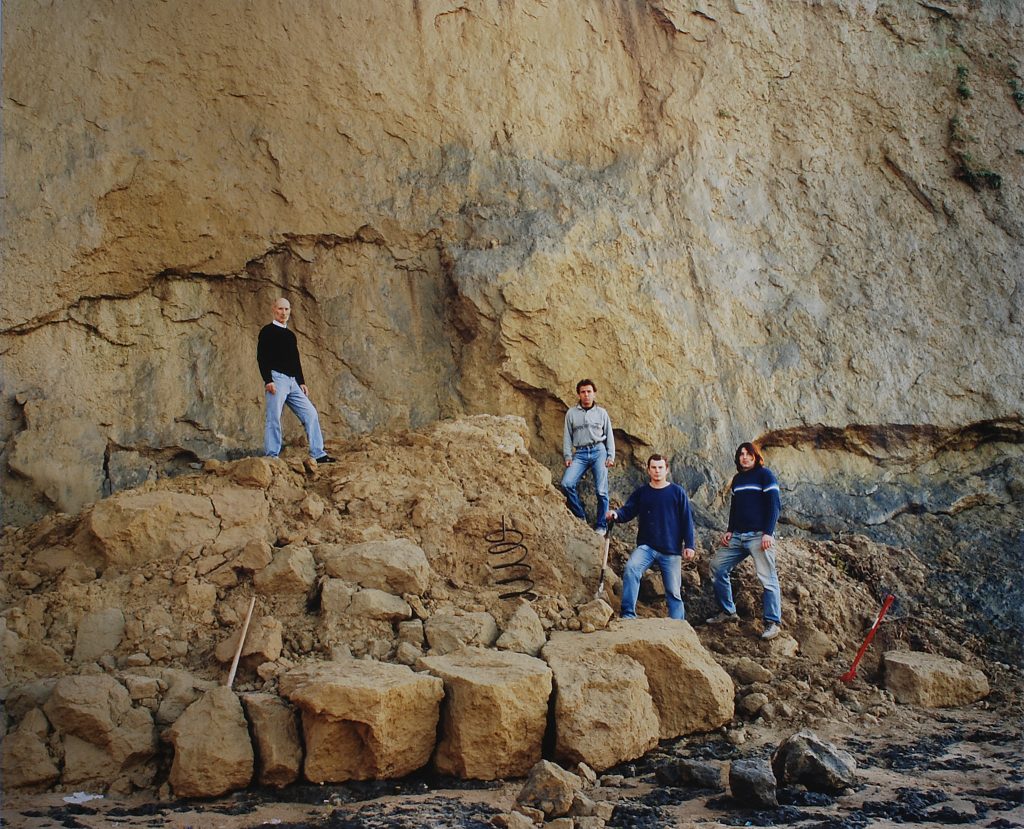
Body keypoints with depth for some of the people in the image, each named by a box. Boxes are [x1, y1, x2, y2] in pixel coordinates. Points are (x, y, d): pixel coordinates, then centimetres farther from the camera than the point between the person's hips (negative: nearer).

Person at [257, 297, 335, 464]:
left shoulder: (290, 335, 21)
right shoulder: (267, 331, -1)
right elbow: (261, 357, -9)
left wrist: (301, 382, 14)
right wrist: (268, 380, -19)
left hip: (293, 381, 7)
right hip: (276, 378, -7)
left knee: (310, 413, 2)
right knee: (274, 418, -10)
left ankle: (317, 454, 4)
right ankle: (271, 456, -6)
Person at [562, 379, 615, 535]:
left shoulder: (601, 413, 12)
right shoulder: (571, 413, 11)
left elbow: (609, 436, 13)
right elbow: (567, 436, 11)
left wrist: (611, 456, 3)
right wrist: (567, 456, 0)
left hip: (599, 451, -1)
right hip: (580, 453, 1)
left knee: (601, 490, -6)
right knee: (566, 483, -18)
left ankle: (601, 526, 5)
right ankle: (580, 517, -2)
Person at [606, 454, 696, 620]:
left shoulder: (677, 492, 3)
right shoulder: (641, 493, 8)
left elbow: (687, 520, 3)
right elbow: (627, 511, 0)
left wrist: (689, 545, -3)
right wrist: (616, 514, -23)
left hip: (671, 550, -1)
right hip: (646, 546, 1)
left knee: (674, 592, 4)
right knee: (631, 568, -27)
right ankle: (627, 614, -25)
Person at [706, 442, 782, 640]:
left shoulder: (765, 475, -4)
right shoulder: (737, 479, 17)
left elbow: (774, 505, -9)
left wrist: (768, 533, -17)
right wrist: (729, 531, 10)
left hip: (759, 535, -8)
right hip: (738, 535, 8)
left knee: (767, 578, -9)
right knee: (717, 566, 5)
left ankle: (773, 622, -5)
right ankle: (728, 612, 15)